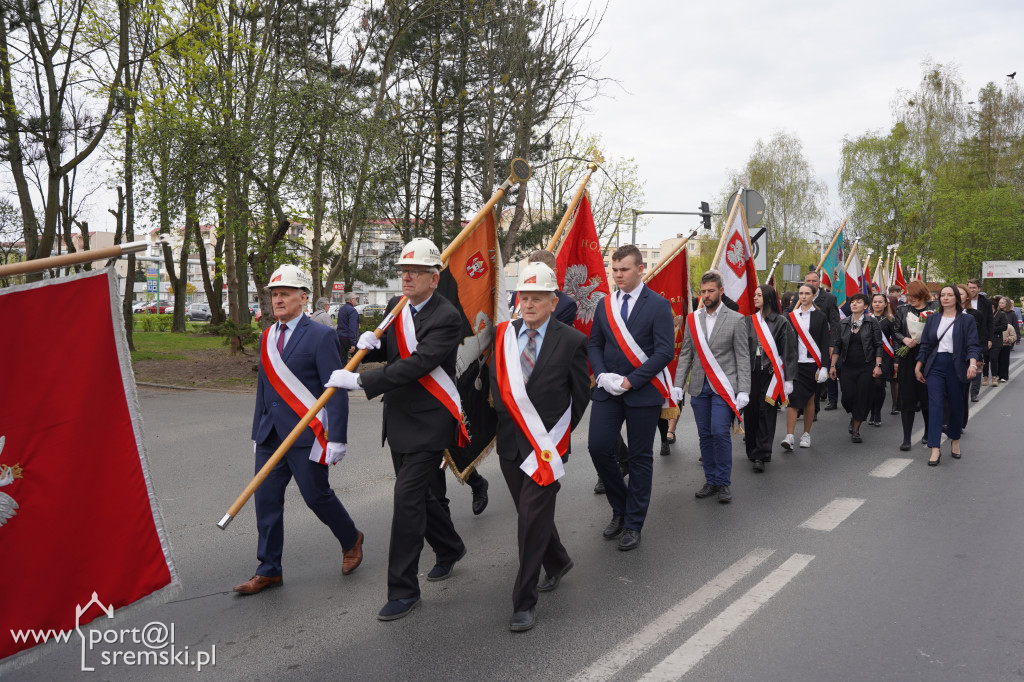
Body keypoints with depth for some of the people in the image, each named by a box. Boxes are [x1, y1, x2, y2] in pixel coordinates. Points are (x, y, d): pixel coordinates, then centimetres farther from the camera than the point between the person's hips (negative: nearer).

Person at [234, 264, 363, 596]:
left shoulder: (320, 336, -8)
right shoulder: (267, 337, 12)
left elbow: (336, 390, -11)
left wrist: (336, 439, -15)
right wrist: (257, 431, 19)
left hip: (307, 435, -6)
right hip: (271, 436, 6)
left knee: (317, 495, 3)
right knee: (266, 500, 6)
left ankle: (351, 539, 30)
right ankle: (269, 570, 19)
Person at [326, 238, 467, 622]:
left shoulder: (446, 317, -18)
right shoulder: (396, 306, 7)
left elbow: (416, 364, -28)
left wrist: (361, 381, -30)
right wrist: (371, 345, -5)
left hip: (429, 424, -8)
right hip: (398, 420, 8)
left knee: (407, 497, -10)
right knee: (416, 493, 19)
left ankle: (403, 590, 2)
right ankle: (449, 548, 44)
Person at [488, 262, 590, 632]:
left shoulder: (571, 341, -8)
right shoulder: (502, 335, 3)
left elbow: (581, 394, 0)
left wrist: (559, 435, 5)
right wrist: (507, 420, 11)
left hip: (546, 445, -5)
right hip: (510, 443, 5)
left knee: (533, 518, -5)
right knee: (531, 513, 18)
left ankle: (524, 601, 5)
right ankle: (557, 561, 44)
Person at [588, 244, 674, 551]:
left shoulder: (658, 305, -5)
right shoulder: (605, 305, 9)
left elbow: (665, 351, -11)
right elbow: (594, 344, 11)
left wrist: (630, 380, -17)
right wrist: (602, 375, -8)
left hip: (643, 391, -4)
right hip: (608, 390, 4)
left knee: (640, 457, 4)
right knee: (598, 447, -4)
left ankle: (633, 523, 17)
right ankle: (620, 508, 20)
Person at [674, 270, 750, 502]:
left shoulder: (735, 320, -1)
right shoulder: (692, 319, 9)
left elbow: (743, 358, -3)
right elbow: (685, 355, 10)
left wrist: (743, 391, -10)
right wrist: (678, 385, 2)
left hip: (723, 387, -4)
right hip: (699, 387, 4)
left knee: (720, 432, -11)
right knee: (705, 435, 8)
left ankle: (724, 483, 2)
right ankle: (711, 481, 19)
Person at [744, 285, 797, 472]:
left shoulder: (781, 322, -1)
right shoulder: (749, 321, 9)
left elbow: (788, 352, -1)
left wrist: (788, 379, -5)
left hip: (770, 372, -3)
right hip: (751, 371, 4)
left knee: (766, 413, -3)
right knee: (750, 411, 6)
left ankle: (761, 455, -1)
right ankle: (752, 449, 21)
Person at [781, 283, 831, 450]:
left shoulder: (820, 317, 3)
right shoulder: (791, 316, 8)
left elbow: (825, 344, 0)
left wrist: (824, 367, -7)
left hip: (812, 363, -1)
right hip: (794, 363, 1)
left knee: (809, 399, 7)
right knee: (792, 398, -8)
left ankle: (806, 435, 19)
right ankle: (789, 436, -11)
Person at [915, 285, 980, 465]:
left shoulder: (965, 321, 1)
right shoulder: (932, 319, 10)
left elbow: (972, 345, -7)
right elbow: (925, 345, 12)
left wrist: (973, 364, -24)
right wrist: (918, 368, 9)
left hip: (956, 367, -1)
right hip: (935, 366, 1)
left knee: (956, 405, 9)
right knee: (934, 405, -8)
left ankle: (955, 442, 31)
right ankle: (935, 450, -11)